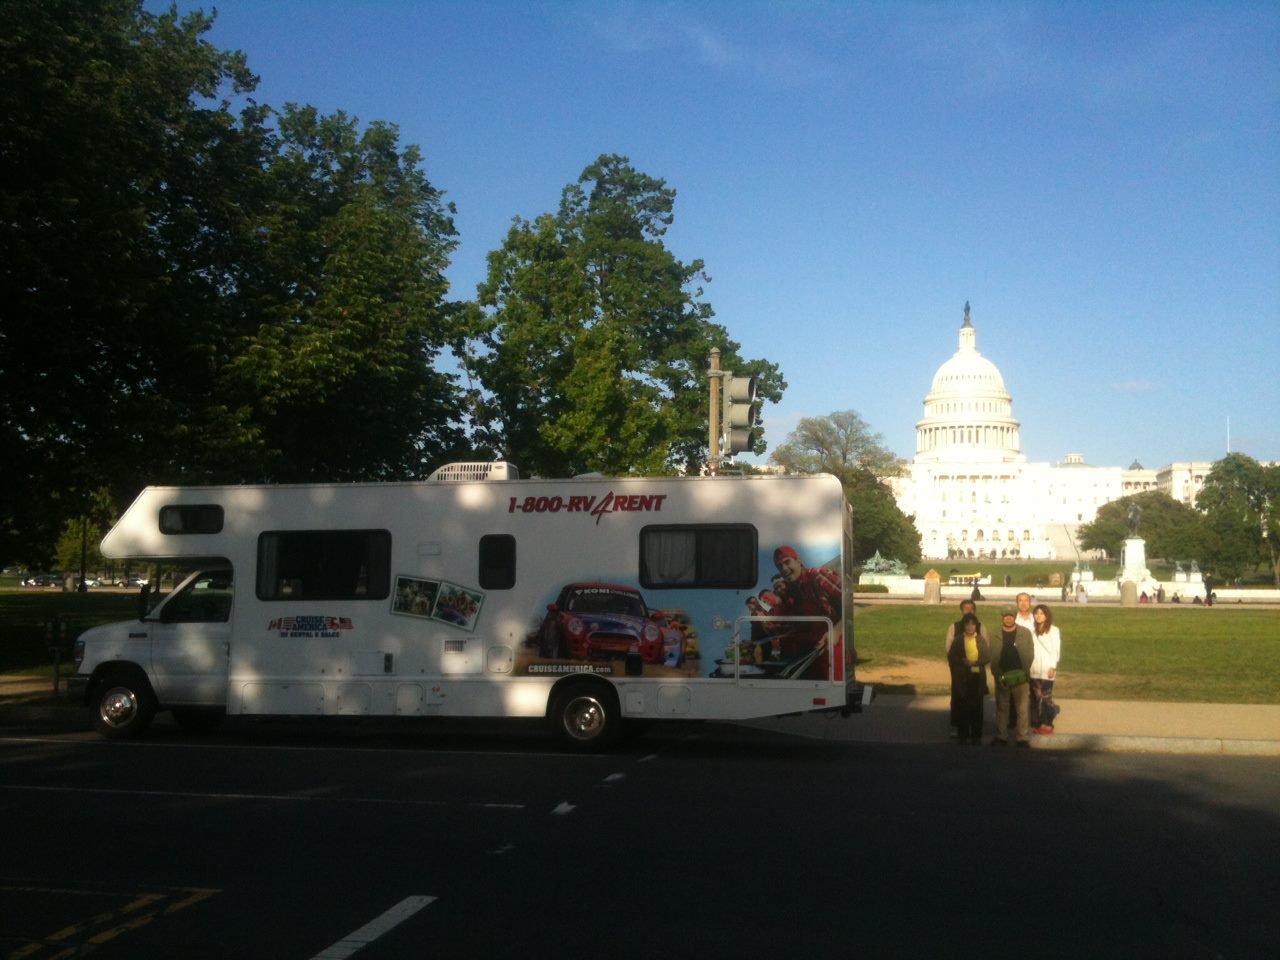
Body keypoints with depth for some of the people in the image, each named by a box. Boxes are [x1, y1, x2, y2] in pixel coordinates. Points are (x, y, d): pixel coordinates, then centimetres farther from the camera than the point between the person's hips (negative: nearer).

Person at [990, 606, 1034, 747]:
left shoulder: (1025, 633, 3)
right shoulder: (995, 636, 6)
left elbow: (1030, 654, 1)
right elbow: (992, 657, 2)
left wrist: (1025, 671, -9)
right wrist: (997, 674, -9)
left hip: (1021, 677, -2)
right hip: (1001, 678, 2)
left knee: (1022, 709, 0)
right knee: (1001, 708, 8)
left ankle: (1023, 738, 4)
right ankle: (1001, 737, 15)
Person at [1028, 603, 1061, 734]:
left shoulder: (1053, 630, -1)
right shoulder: (1032, 631, 13)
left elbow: (1056, 650, -4)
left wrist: (1053, 667, -11)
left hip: (1047, 669, -4)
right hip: (1034, 669, 4)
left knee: (1046, 696, -5)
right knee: (1035, 696, 5)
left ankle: (1047, 724, 1)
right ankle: (1037, 722, 11)